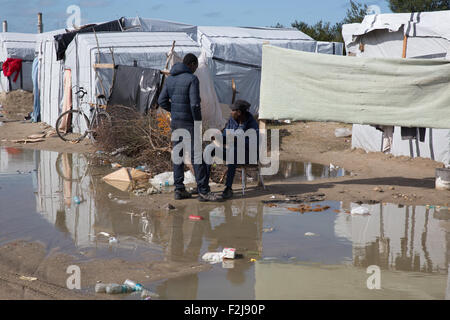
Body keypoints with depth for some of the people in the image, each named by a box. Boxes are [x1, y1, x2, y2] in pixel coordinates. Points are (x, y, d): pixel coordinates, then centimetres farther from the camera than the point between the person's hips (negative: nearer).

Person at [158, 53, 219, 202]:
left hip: (175, 122, 7)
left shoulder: (170, 79, 8)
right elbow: (195, 104, -19)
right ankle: (203, 191, -3)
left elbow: (162, 101, 9)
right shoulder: (192, 79, -13)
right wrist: (198, 122, -10)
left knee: (178, 155, 11)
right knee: (196, 156, -4)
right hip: (188, 123, -7)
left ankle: (179, 189, 12)